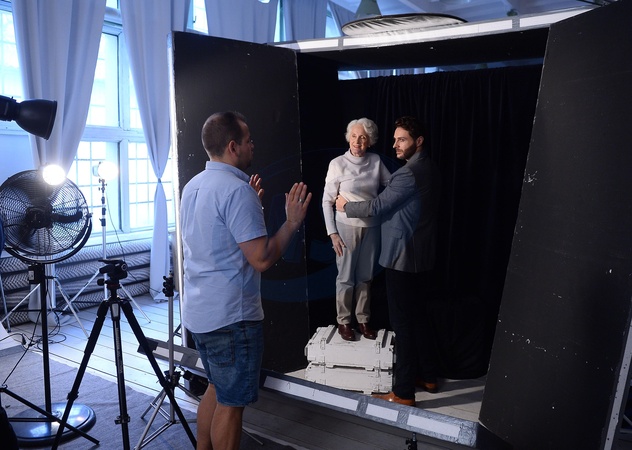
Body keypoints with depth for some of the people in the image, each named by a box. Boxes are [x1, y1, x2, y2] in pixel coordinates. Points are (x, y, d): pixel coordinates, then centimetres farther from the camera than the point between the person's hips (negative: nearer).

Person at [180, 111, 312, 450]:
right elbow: (261, 259, -24)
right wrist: (292, 221, -12)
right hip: (231, 316, -9)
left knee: (217, 388, 24)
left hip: (199, 312, 9)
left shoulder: (193, 186, 8)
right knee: (231, 401, 7)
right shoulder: (237, 189, -21)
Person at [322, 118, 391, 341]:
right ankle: (343, 322, 20)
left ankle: (363, 319, 26)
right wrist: (332, 233, -10)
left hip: (371, 227, 3)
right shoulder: (337, 164, -8)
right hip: (347, 227, -3)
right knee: (346, 276, 5)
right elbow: (327, 201, -6)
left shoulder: (376, 161, 0)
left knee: (365, 276, 12)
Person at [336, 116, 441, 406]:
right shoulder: (428, 168, 10)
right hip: (420, 257, 10)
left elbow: (377, 207, -16)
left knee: (403, 322, -1)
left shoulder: (410, 173, -20)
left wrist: (345, 207, 0)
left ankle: (404, 393, 10)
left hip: (402, 258, -10)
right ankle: (428, 376, 33)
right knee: (417, 316, 20)